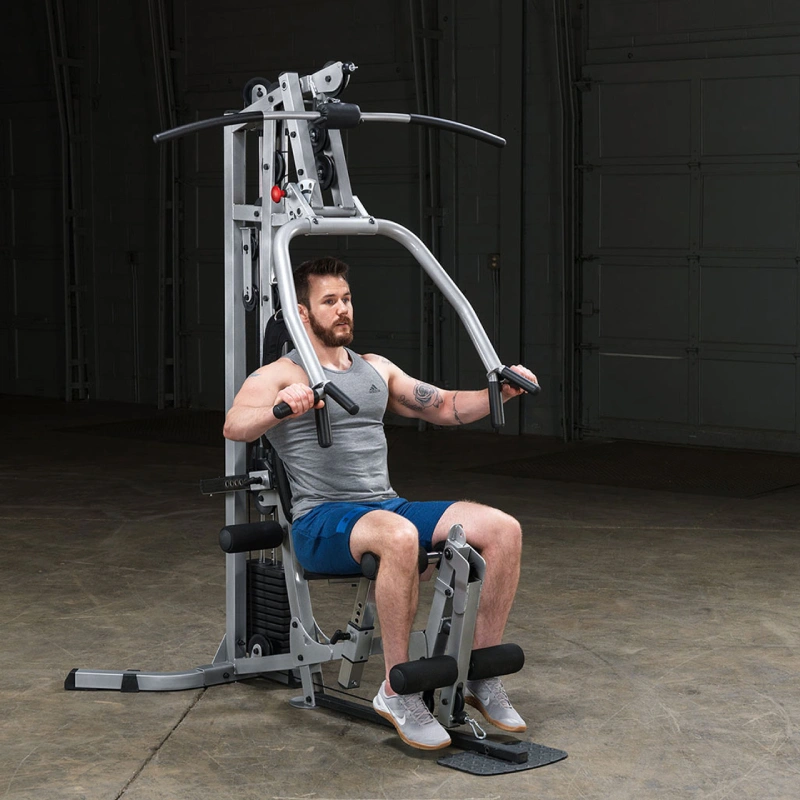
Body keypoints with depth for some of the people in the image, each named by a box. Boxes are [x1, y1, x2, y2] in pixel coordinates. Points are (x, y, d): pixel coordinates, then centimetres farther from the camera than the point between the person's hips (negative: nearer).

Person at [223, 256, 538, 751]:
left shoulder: (376, 369, 21)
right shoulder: (279, 376, -1)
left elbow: (445, 407, 22)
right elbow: (234, 427, -20)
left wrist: (500, 392, 3)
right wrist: (281, 407, -42)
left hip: (390, 507, 6)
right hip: (322, 522, -6)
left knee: (503, 529, -16)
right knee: (399, 538, -41)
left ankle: (483, 677, -6)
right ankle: (398, 692, -26)